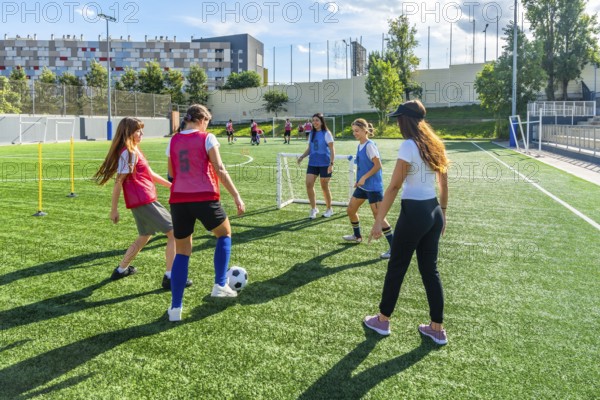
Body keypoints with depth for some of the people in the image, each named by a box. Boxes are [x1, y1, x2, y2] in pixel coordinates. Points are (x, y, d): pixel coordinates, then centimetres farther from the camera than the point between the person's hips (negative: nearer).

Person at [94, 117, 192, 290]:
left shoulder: (134, 150, 16)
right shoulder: (128, 152, -13)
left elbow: (150, 174, 21)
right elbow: (119, 181, -14)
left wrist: (172, 185, 20)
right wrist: (114, 209, -13)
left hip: (143, 201, 10)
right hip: (143, 200, -10)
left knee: (145, 236, 25)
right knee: (174, 232, -7)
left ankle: (121, 269, 34)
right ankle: (170, 277, -8)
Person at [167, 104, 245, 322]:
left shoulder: (173, 141, 12)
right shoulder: (207, 138, -1)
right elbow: (219, 169, -8)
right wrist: (236, 196, -6)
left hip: (178, 200, 4)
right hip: (204, 198, -4)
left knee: (181, 252, 13)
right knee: (224, 234, 23)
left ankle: (175, 307, 11)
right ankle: (220, 284, 17)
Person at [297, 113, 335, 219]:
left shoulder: (326, 133, -6)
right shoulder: (312, 133, 11)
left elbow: (332, 149, -8)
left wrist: (331, 163, -17)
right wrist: (302, 157, 0)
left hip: (324, 163, -5)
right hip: (313, 163, 5)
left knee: (324, 186, 3)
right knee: (309, 184, -7)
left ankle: (329, 209, 22)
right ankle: (313, 209, 7)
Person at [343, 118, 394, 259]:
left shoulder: (370, 145, -17)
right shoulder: (360, 145, 8)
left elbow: (378, 165, -20)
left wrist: (364, 178, -21)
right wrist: (359, 180, 16)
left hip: (373, 187, -9)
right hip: (362, 186, 9)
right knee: (350, 210, 17)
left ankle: (394, 247, -1)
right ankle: (357, 236, 39)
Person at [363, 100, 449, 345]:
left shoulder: (409, 146, -15)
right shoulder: (435, 145, 8)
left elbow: (393, 187, -17)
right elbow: (444, 184, 14)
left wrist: (379, 221, -14)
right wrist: (442, 213, 24)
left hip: (414, 213, -7)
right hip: (434, 211, 8)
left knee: (396, 268, 8)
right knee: (430, 270, 15)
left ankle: (382, 320, 25)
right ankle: (437, 329, 24)